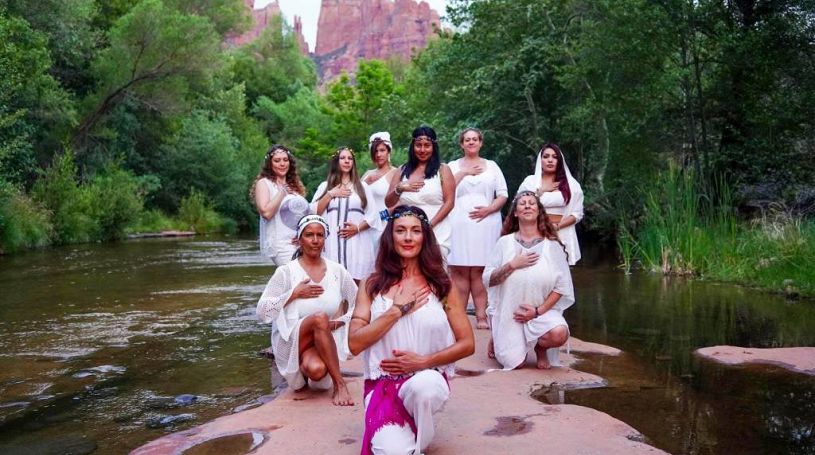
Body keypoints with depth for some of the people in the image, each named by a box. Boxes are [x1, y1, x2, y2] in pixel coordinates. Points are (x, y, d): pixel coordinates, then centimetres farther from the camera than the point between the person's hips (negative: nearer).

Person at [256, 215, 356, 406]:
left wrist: (341, 321, -6)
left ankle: (308, 364, 4)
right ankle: (340, 384, -28)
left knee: (317, 370, -34)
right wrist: (294, 294, -14)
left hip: (326, 341, 2)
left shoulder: (337, 270, 5)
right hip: (291, 341, -2)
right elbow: (262, 312, -6)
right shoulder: (286, 272, -4)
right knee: (320, 318, -35)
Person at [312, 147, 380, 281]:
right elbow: (314, 212, 5)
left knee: (357, 284, -7)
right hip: (333, 243, 0)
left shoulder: (362, 187, 15)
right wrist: (330, 194, -3)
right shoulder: (325, 186, 15)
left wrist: (358, 228, -8)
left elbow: (373, 215, 8)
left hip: (357, 242, 0)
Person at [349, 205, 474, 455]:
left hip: (429, 377, 0)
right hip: (383, 382, 1)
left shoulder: (441, 284, 3)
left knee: (422, 386, -38)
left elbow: (467, 344, 2)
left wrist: (424, 362, -12)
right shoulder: (372, 285, 3)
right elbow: (355, 344, -6)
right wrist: (398, 310, -11)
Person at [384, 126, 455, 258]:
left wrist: (430, 224, -11)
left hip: (436, 233, -2)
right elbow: (388, 203, 14)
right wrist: (399, 188, -6)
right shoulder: (402, 171, 15)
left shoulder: (442, 170, 7)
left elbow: (449, 202, -1)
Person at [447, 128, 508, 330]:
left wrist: (489, 209, -7)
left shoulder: (492, 166, 16)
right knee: (460, 271, -5)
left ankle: (481, 315, -3)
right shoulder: (453, 166, 14)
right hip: (459, 223, 0)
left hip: (485, 223, 0)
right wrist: (463, 173, -7)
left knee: (479, 271, -4)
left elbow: (503, 194, 9)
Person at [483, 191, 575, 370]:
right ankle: (499, 340, 24)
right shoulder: (505, 242, 0)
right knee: (515, 363, -12)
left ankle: (540, 347, 7)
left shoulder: (551, 244, -2)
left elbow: (562, 285, -4)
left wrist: (539, 311, -12)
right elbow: (488, 280, -3)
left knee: (559, 334, -30)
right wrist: (512, 265, -17)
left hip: (542, 310, 0)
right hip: (509, 313, 0)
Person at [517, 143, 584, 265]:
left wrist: (557, 226, -12)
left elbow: (577, 214, 3)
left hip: (562, 235, 0)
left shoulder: (570, 183, 6)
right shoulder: (530, 181, 7)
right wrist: (541, 191, -5)